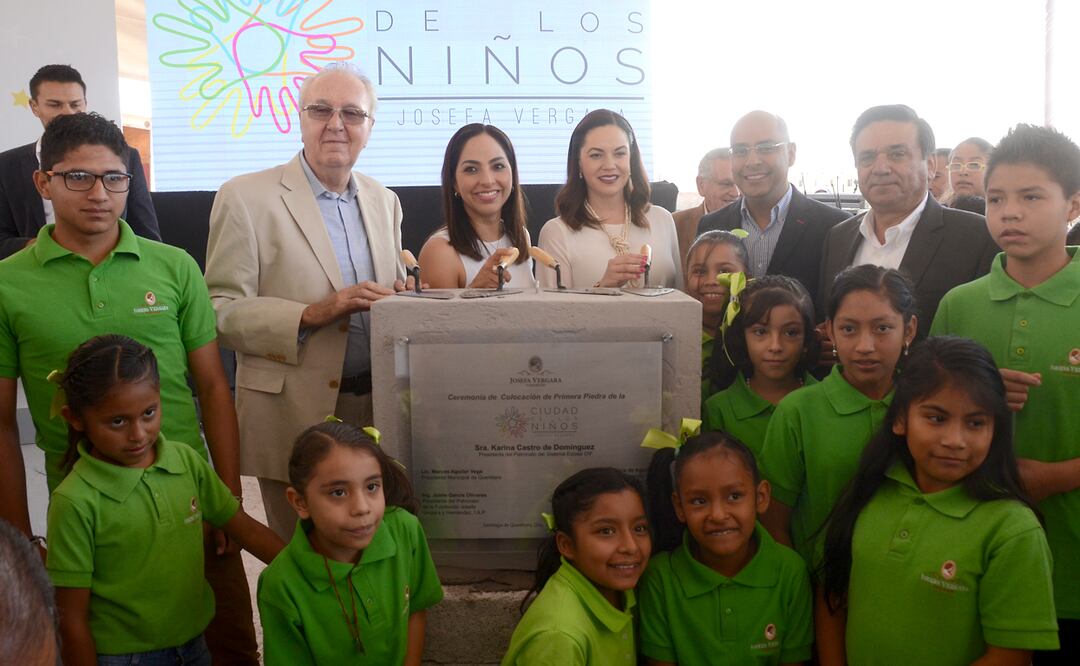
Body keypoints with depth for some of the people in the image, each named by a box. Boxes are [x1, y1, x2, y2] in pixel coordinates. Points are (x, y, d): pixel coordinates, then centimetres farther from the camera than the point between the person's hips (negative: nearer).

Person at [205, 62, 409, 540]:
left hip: (378, 408, 5)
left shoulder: (385, 201, 12)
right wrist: (311, 315, -23)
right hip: (294, 416, -4)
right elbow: (221, 309, -10)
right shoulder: (246, 197, -6)